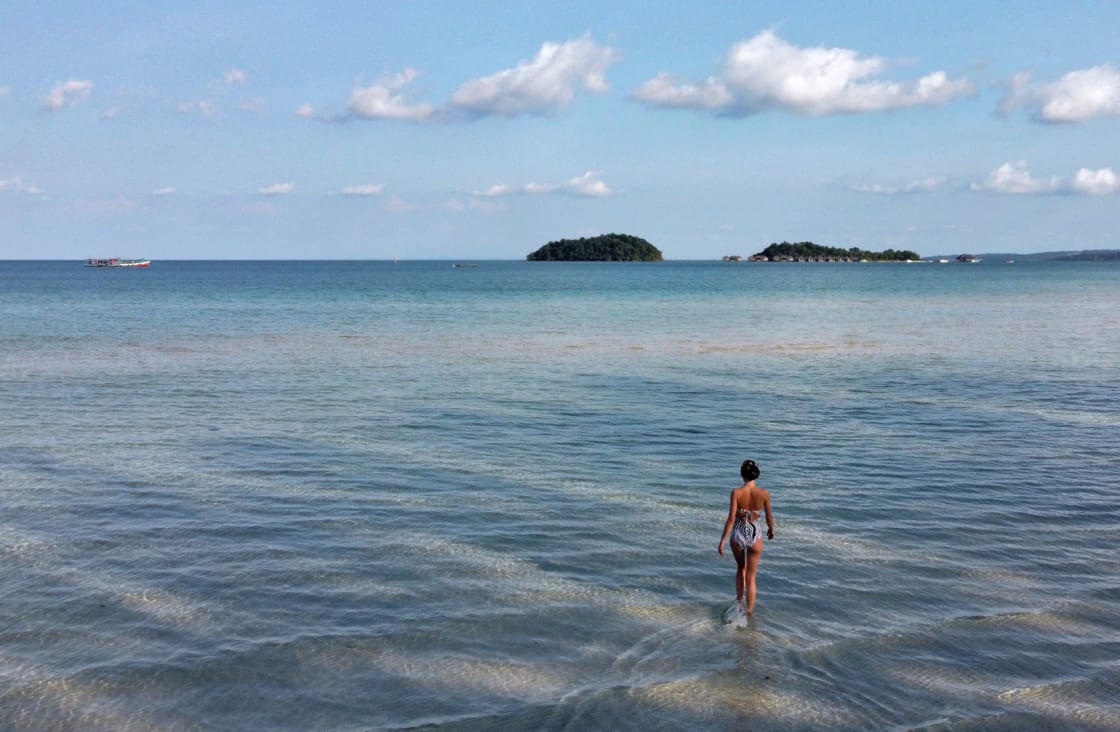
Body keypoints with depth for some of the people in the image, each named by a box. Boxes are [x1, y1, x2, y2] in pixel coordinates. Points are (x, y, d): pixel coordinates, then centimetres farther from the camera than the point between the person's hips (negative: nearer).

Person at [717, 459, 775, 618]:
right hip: (755, 535, 0)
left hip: (738, 535, 0)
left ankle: (739, 603, 31)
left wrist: (722, 540, -11)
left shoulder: (736, 493, -17)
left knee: (741, 568, 29)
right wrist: (771, 530, 22)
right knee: (750, 577, 13)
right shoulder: (764, 493, -12)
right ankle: (748, 613, 15)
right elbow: (769, 516, 1)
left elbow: (731, 519, -18)